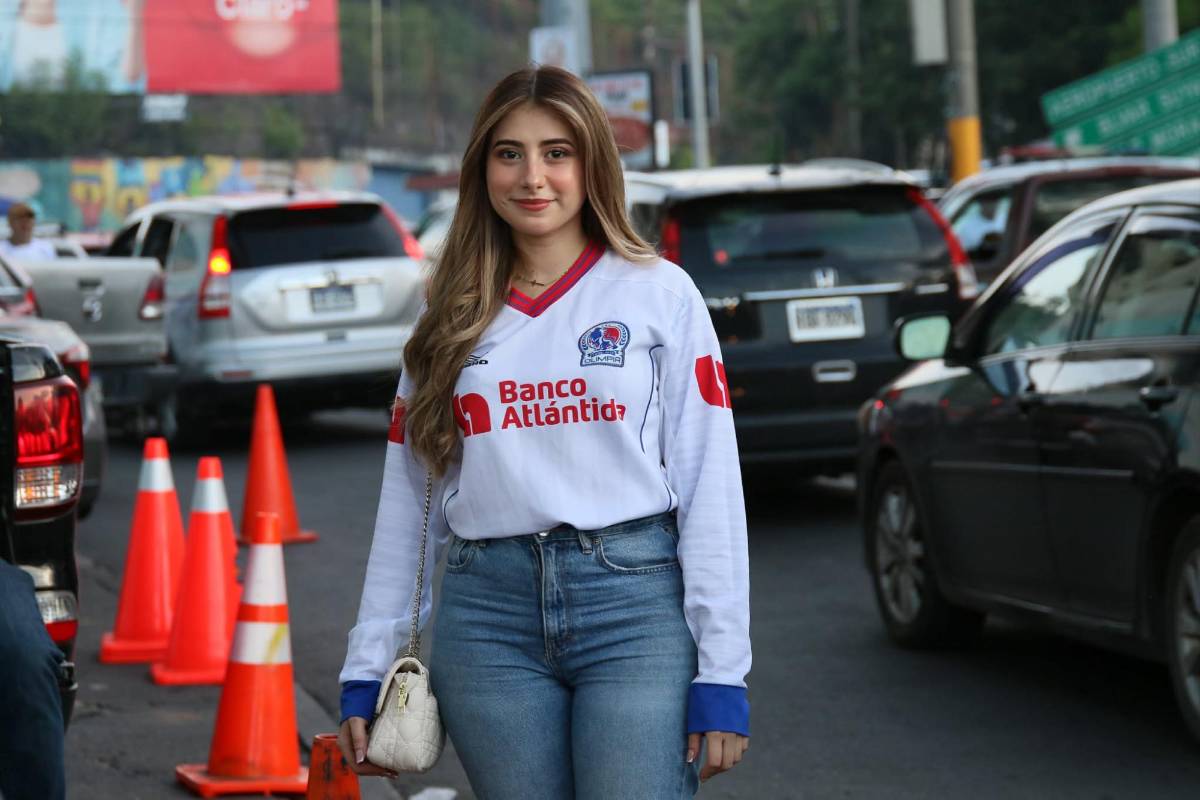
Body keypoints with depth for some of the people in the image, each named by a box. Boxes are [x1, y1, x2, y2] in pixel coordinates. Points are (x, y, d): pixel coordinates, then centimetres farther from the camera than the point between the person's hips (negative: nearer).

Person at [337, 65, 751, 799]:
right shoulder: (451, 319, 13)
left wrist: (722, 676, -7)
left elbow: (711, 487, -1)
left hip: (634, 604, -3)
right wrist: (366, 673, 9)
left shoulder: (658, 292, 4)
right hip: (487, 617, 3)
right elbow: (406, 504, 13)